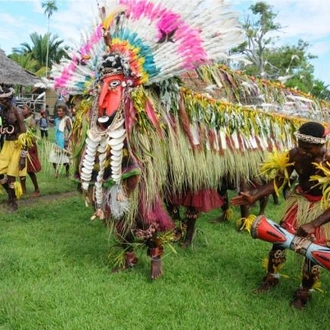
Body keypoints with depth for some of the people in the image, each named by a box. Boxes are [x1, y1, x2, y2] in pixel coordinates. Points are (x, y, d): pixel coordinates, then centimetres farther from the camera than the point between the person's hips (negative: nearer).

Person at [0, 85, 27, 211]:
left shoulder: (16, 112, -16)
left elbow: (24, 135, -16)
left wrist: (23, 156, -18)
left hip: (17, 145, -6)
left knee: (11, 176, -1)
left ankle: (13, 202, 19)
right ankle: (11, 195, 29)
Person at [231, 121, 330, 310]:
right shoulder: (294, 155, -21)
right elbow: (279, 180, -9)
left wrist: (313, 224, -38)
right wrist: (254, 197, -21)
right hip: (301, 198, 4)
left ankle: (305, 291, 21)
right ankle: (272, 277, 24)